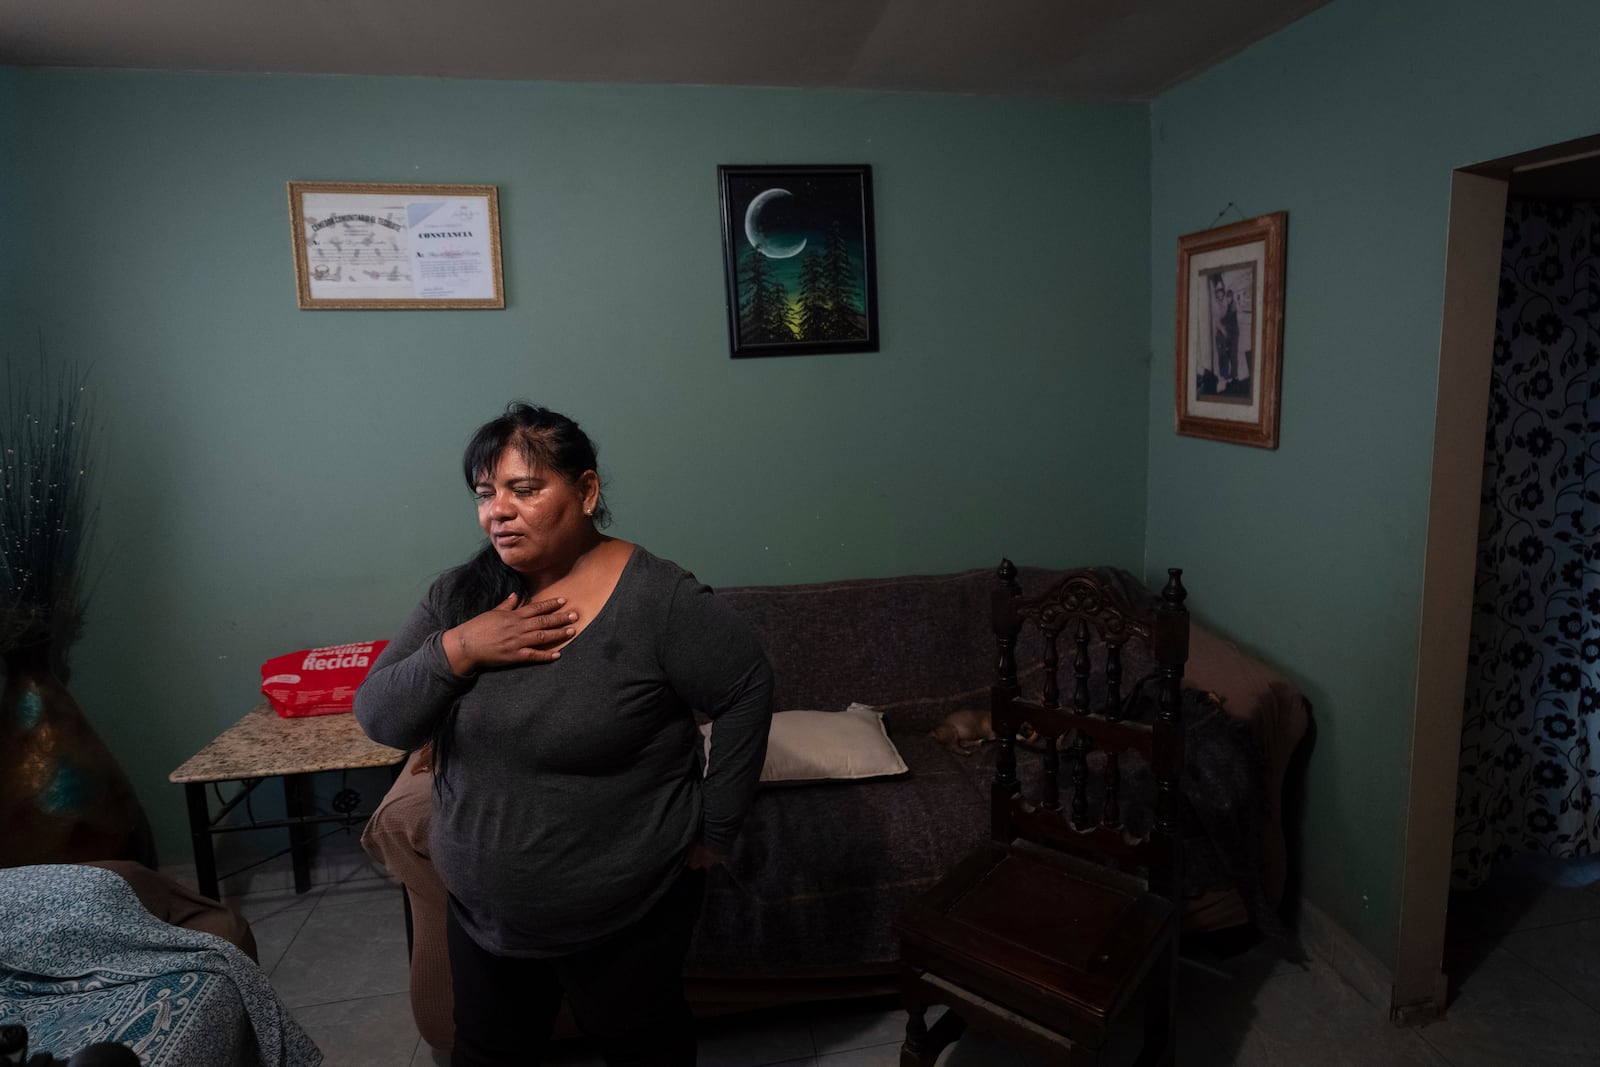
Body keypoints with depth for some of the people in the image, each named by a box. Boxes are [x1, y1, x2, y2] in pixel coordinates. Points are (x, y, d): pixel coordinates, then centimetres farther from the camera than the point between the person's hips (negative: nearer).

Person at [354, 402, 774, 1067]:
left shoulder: (658, 599, -21)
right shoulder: (459, 596, -4)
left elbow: (747, 694, -15)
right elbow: (378, 718, -6)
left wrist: (712, 832, -11)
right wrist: (458, 650, -23)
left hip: (626, 916, -4)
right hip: (481, 908, 5)